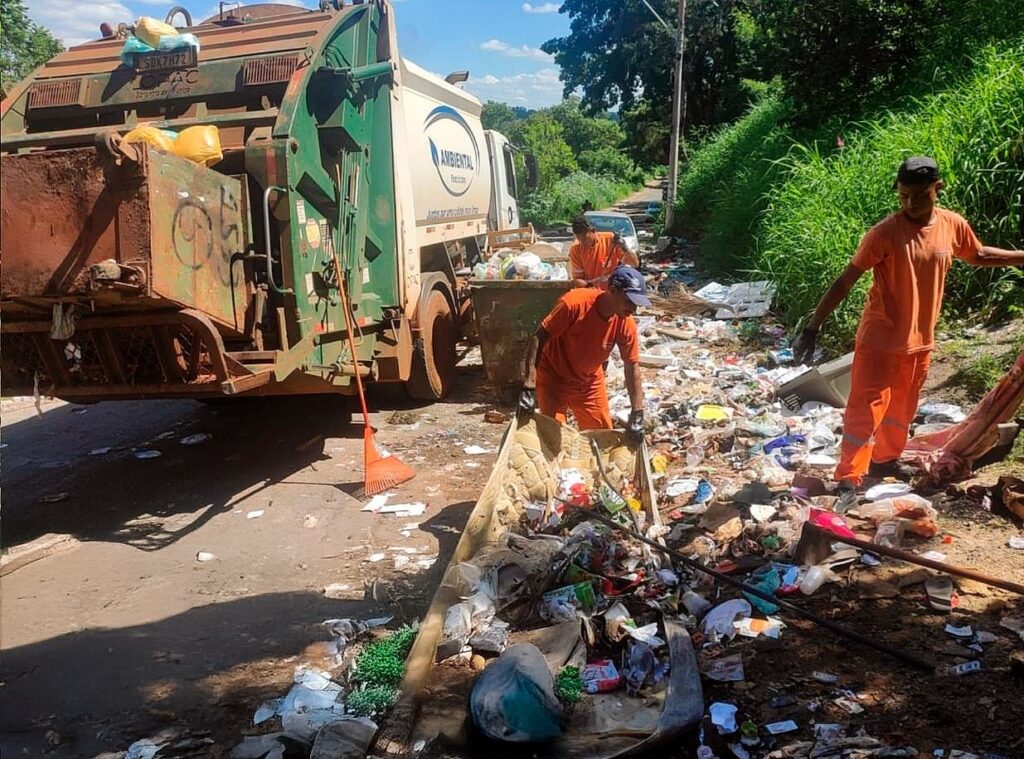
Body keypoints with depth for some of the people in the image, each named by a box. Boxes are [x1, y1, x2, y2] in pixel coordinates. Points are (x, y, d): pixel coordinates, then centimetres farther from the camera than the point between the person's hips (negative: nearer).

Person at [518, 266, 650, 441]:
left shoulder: (626, 323, -18)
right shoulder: (573, 303, -31)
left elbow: (632, 367, -9)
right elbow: (538, 339, -26)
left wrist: (637, 415, -13)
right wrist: (529, 387, -31)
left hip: (590, 382, 4)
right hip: (553, 378, -4)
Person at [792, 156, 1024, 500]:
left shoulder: (953, 225, -3)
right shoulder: (885, 232, -19)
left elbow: (979, 255, 19)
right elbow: (845, 281, -18)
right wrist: (812, 328, -21)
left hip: (919, 341, 6)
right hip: (880, 339, -6)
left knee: (902, 409, 20)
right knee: (865, 410, -5)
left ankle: (886, 461, 40)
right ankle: (848, 480, 1)